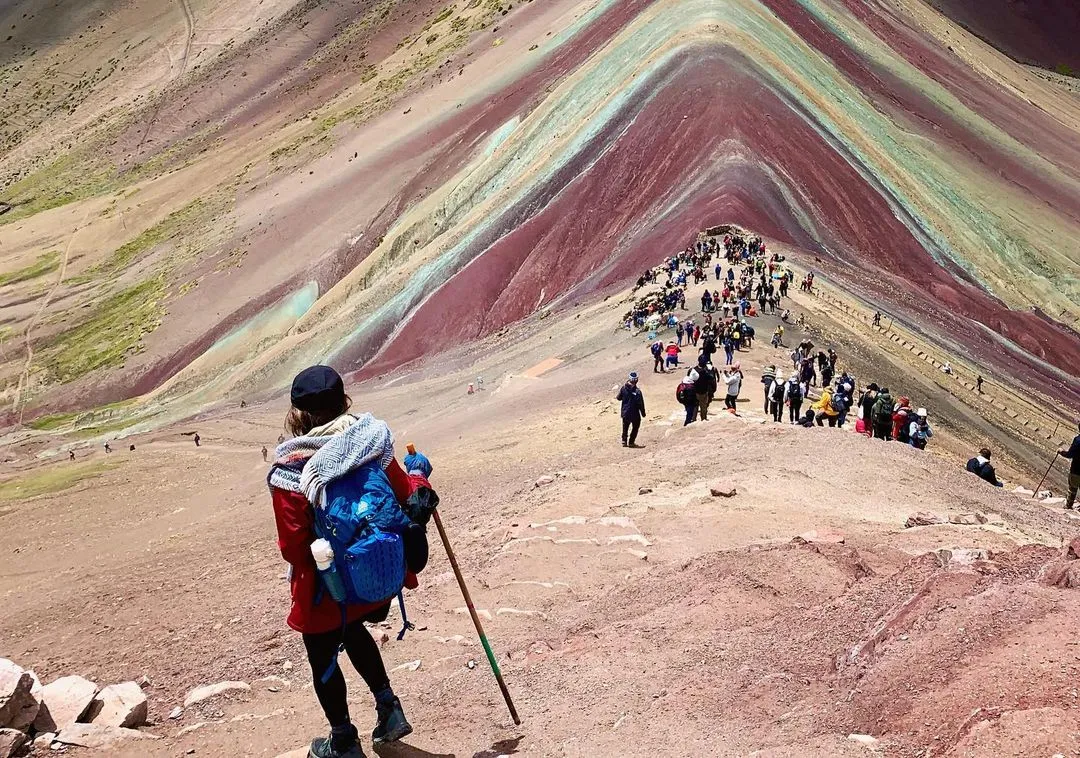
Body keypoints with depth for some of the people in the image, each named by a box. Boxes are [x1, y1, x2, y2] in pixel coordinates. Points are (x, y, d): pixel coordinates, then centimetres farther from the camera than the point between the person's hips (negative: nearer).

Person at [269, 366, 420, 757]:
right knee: (351, 629, 35)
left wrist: (310, 563, 3)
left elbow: (292, 547, -20)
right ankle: (388, 707, 33)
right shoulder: (373, 444, -13)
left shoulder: (289, 471, -23)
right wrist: (419, 481, 20)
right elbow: (406, 498, -2)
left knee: (323, 658, 20)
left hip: (325, 591, -4)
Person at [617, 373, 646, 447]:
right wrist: (643, 413, -4)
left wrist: (616, 397, 24)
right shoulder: (637, 391, -23)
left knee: (625, 427, 23)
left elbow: (619, 398, 1)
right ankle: (631, 442, 17)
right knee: (635, 427, 18)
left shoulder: (624, 388, -12)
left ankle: (624, 441, 19)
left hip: (625, 413, 3)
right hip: (635, 413, -3)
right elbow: (641, 404, -17)